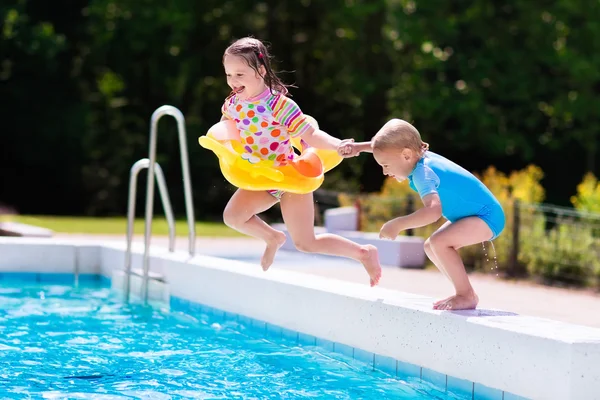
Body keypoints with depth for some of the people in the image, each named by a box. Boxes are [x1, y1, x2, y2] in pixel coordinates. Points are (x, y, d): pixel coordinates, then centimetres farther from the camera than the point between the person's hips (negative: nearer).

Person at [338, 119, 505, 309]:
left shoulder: (422, 174, -25)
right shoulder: (420, 155, 2)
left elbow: (433, 210, -42)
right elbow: (388, 145, 22)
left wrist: (398, 224, -37)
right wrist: (359, 147, 13)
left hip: (487, 216, -10)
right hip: (475, 214, 10)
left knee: (439, 242, -28)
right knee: (431, 247, 14)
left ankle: (467, 295, -17)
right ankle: (464, 292, 17)